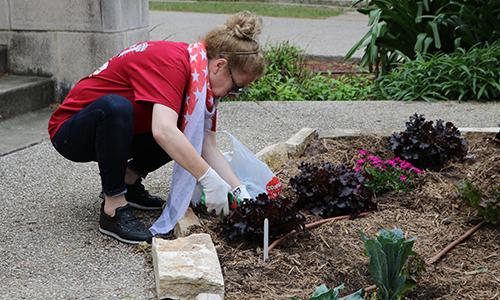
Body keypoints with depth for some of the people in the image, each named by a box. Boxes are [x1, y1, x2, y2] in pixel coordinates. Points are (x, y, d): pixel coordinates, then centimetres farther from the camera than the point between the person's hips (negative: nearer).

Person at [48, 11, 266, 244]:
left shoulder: (203, 78, -3)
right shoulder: (172, 61, -29)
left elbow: (208, 147, -5)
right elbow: (163, 131, -43)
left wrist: (240, 193, -14)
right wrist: (209, 179, -41)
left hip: (112, 128, 8)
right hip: (70, 132, -8)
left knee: (189, 135, -6)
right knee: (116, 107, -38)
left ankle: (128, 181, 9)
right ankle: (113, 209, -23)